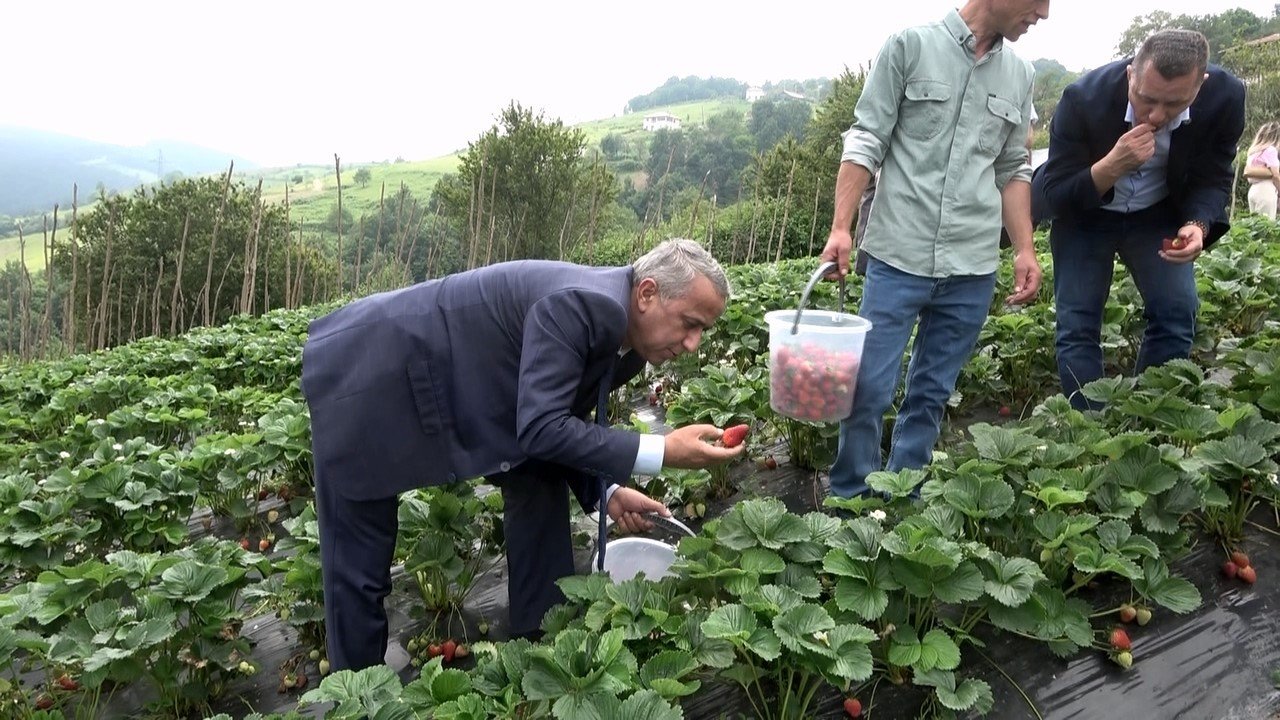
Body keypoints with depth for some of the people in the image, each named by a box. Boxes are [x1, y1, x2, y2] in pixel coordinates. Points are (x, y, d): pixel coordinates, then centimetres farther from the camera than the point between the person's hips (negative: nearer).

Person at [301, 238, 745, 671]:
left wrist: (605, 491, -4)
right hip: (366, 366, -9)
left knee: (539, 483, 6)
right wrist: (663, 452, -28)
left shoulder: (626, 340, 0)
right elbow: (540, 429, -30)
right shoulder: (582, 305, -29)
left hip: (448, 385, 9)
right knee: (359, 560, 0)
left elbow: (561, 423, 10)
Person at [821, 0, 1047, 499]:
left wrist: (1025, 250, 10)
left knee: (932, 395, 10)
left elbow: (1012, 171, 18)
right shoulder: (911, 46, 0)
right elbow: (865, 142, -3)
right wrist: (841, 227, -12)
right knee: (870, 389, -2)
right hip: (899, 256, -4)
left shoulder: (1020, 76, 13)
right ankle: (849, 502, 14)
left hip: (973, 268, 4)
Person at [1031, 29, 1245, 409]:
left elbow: (1212, 180, -9)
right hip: (1085, 214, -2)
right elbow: (1054, 195, -24)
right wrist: (1112, 165, -42)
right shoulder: (1084, 98, -29)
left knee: (1177, 315, -6)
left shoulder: (1225, 96, -21)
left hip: (1159, 214, 2)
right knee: (1077, 326, -7)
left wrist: (1198, 226, -30)